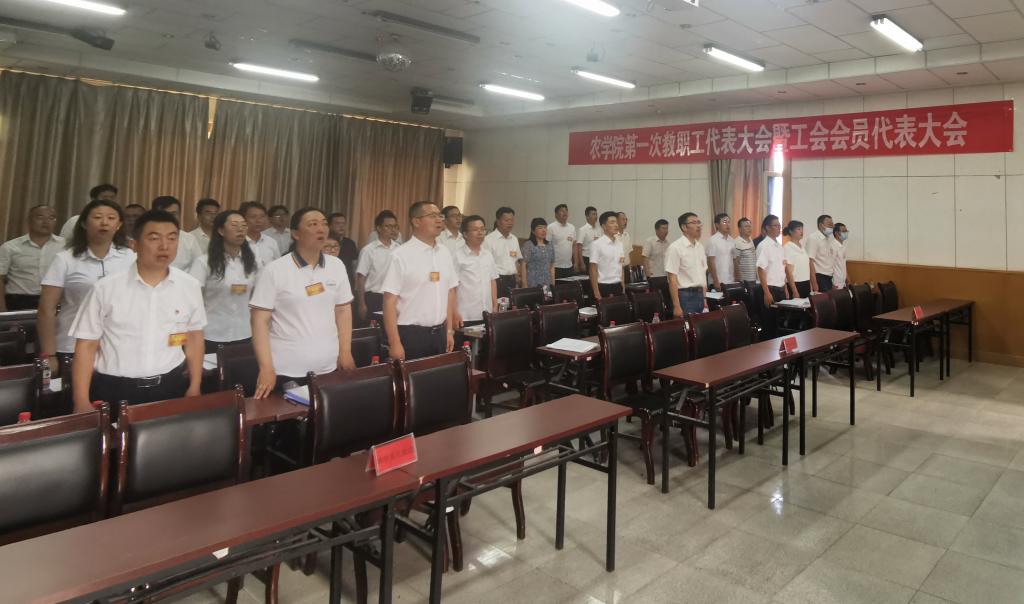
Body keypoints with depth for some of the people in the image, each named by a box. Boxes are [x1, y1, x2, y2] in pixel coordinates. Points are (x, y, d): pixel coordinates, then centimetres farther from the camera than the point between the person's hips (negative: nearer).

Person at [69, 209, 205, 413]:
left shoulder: (190, 287, 0)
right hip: (113, 392, -2)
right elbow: (86, 345, -2)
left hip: (171, 388, 2)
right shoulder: (106, 288, -6)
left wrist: (194, 387, 9)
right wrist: (82, 402, -6)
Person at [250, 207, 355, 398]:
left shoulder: (337, 266, 5)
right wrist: (266, 368, -13)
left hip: (329, 369, 4)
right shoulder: (274, 271, -7)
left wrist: (345, 352, 5)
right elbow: (260, 321, -8)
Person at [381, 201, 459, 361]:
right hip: (410, 335, -5)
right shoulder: (401, 255, -10)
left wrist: (449, 331, 11)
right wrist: (395, 344, -16)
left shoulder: (445, 253, 7)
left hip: (439, 333, 5)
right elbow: (389, 301, -12)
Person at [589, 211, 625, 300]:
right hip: (603, 286, -6)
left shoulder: (619, 243, 10)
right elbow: (593, 269, -11)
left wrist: (623, 287, 10)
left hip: (617, 286, 6)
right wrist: (596, 292, -14)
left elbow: (621, 267, 15)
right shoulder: (597, 244, -9)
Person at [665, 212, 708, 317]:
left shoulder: (700, 246, 12)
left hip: (700, 295, 7)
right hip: (685, 296, -7)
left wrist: (705, 298, 13)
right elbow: (672, 279, -15)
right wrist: (676, 306, -19)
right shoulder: (675, 247, -12)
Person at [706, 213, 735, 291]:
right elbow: (711, 262, -11)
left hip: (731, 282, 6)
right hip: (719, 282, -6)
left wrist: (735, 279, 9)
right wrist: (716, 282, -15)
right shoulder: (713, 240, -8)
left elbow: (734, 261, 14)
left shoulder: (731, 240, 10)